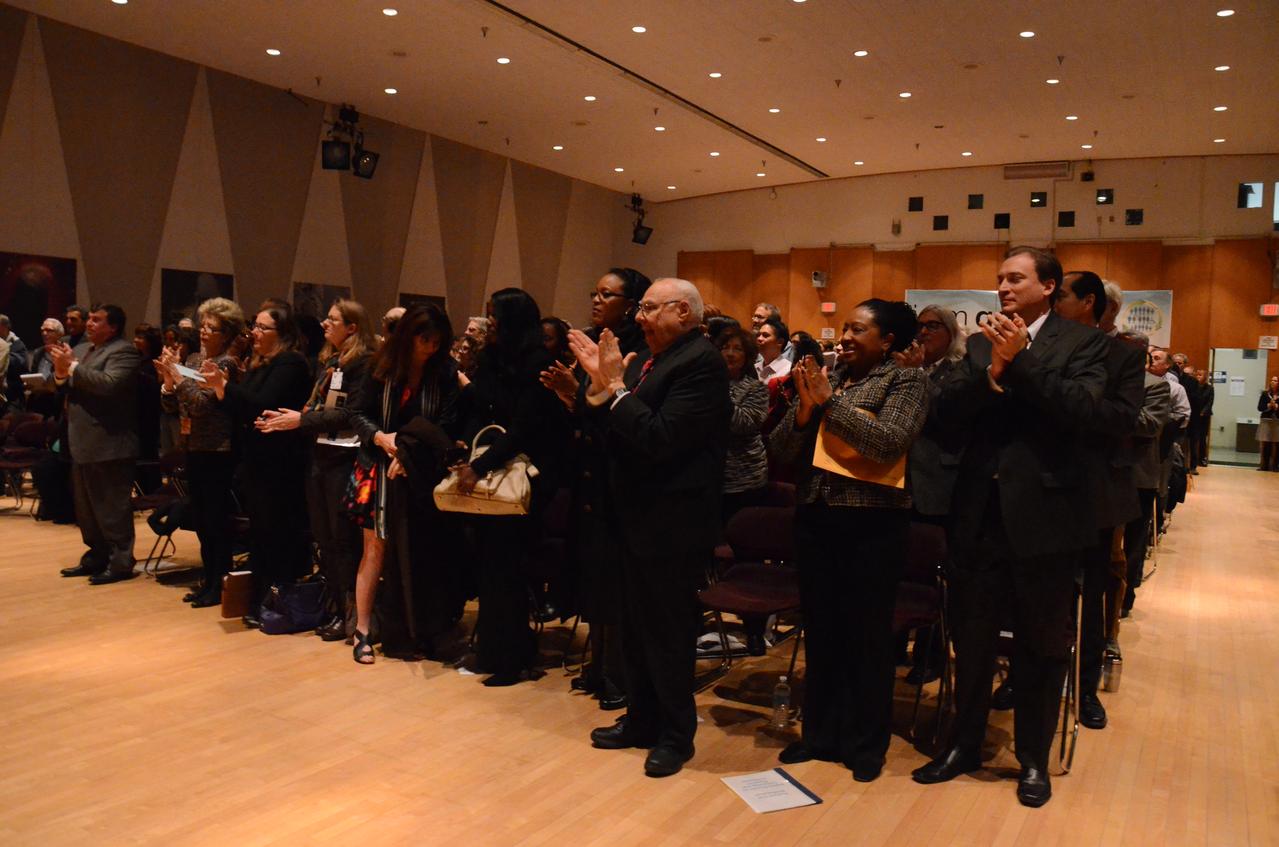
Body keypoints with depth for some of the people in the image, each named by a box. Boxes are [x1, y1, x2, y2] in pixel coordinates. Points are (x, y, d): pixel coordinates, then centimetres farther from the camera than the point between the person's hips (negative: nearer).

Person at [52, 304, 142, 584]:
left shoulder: (123, 352, -12)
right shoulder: (82, 348, 15)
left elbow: (109, 384, -27)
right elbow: (67, 388, 16)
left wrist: (72, 365, -21)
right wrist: (61, 371, -5)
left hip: (108, 443, -9)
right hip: (83, 442, 10)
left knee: (112, 507, -3)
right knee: (86, 506, 18)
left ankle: (120, 563, 4)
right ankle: (96, 558, 29)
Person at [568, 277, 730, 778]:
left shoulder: (701, 362, -16)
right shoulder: (646, 361, 10)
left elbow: (659, 439, -25)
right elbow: (610, 431, 8)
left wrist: (615, 387, -19)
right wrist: (600, 382, -4)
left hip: (671, 521, -9)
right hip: (635, 517, 9)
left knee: (668, 632, 5)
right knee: (636, 626, 18)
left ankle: (676, 735, 22)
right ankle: (641, 719, 34)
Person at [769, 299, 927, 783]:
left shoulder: (906, 380, -2)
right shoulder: (826, 378, 10)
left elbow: (891, 442, -19)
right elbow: (782, 449, 5)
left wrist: (831, 402, -17)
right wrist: (805, 407, -12)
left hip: (872, 524, -4)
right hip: (815, 518, 5)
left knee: (867, 635, 6)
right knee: (820, 631, 12)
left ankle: (866, 744, 22)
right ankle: (821, 734, 27)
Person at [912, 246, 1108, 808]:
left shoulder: (1080, 343, -2)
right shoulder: (983, 341, 8)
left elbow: (1077, 408, -18)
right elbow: (948, 411, -4)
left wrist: (1020, 358, -19)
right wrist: (994, 369, -19)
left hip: (1043, 513, -3)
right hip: (981, 510, 3)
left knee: (1040, 643, 11)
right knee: (972, 636, 14)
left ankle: (1034, 759, 28)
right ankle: (965, 744, 32)